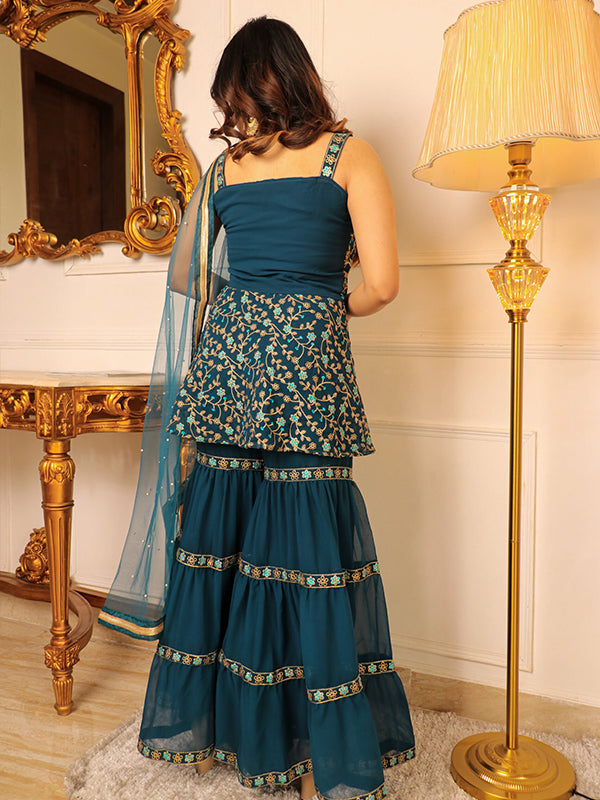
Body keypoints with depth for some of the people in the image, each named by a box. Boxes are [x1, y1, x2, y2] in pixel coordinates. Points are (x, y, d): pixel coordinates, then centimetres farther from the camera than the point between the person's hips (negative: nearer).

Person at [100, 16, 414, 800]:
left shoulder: (226, 163, 13)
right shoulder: (350, 155, 4)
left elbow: (189, 278, 14)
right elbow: (380, 285, -5)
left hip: (225, 353, 4)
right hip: (307, 360, -3)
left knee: (216, 536, 10)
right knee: (307, 547, 2)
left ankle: (209, 727, 27)